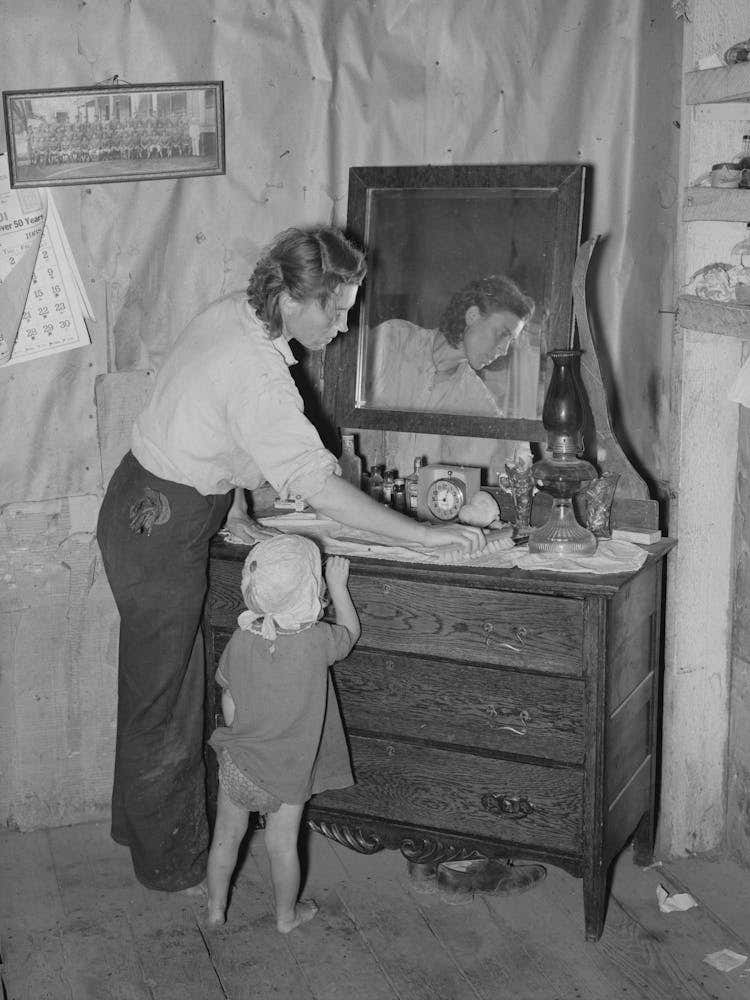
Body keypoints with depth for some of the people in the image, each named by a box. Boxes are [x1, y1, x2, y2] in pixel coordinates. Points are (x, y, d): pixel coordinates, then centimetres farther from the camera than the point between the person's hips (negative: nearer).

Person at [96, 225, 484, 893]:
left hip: (144, 508, 9)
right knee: (162, 696, 5)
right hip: (161, 531, -9)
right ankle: (171, 862, 22)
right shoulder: (257, 376, -31)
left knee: (158, 681, 22)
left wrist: (233, 508, 8)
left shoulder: (233, 313, -1)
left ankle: (140, 820, 39)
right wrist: (426, 535, -28)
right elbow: (320, 485, -33)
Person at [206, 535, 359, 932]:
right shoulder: (317, 641, -25)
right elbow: (350, 631, -2)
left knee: (227, 835, 20)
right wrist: (338, 584, 7)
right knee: (282, 844, 15)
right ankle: (286, 915, 36)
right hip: (290, 768, -2)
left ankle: (216, 908, 38)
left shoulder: (240, 641, -17)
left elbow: (229, 709, -5)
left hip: (239, 762, 2)